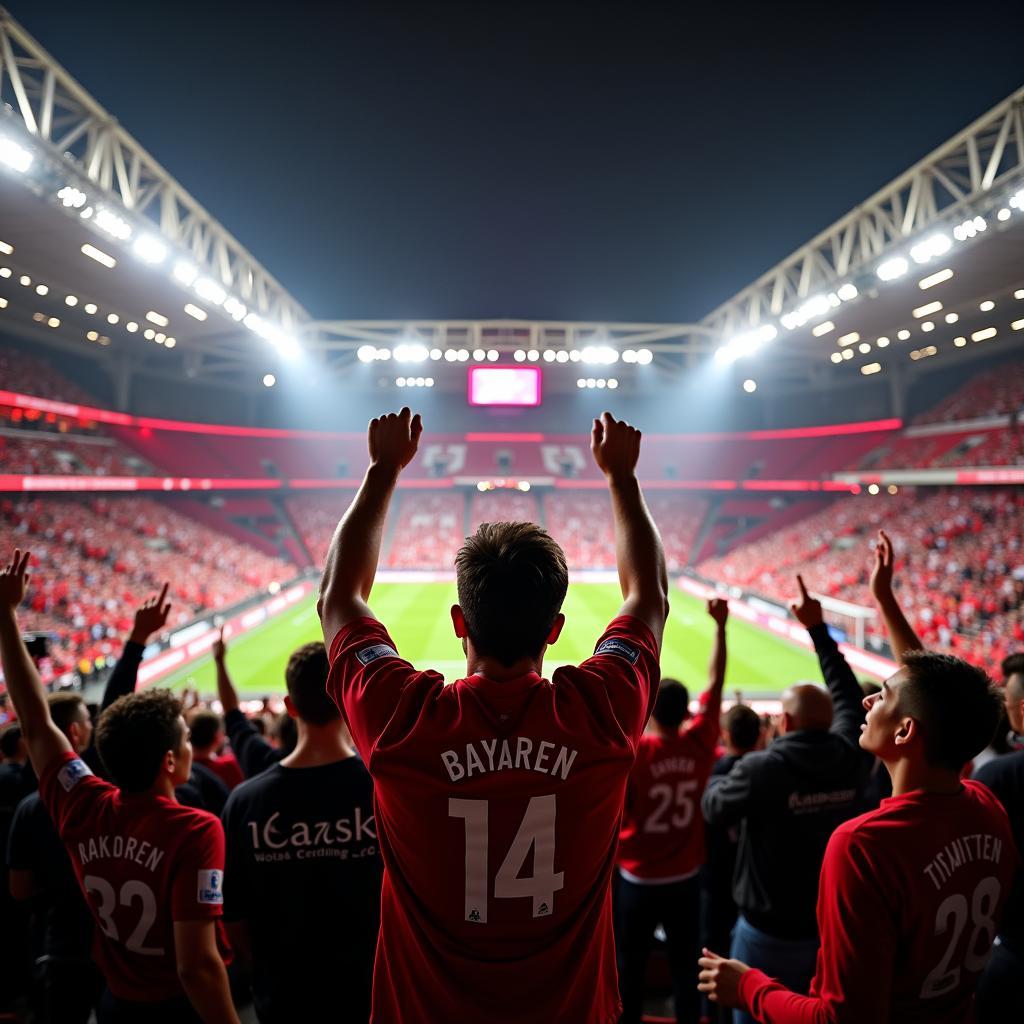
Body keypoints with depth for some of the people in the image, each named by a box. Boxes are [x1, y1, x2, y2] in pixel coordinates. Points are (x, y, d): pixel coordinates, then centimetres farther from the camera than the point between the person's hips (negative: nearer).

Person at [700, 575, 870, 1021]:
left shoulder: (761, 768, -24)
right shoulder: (849, 757, -11)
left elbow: (714, 809, -9)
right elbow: (847, 695, 4)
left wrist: (716, 778, 13)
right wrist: (819, 630, 11)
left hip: (770, 931, -5)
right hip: (833, 924, 5)